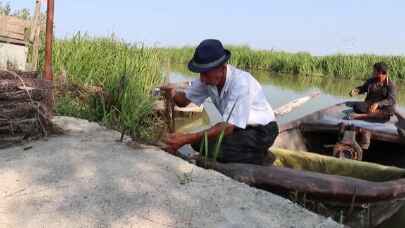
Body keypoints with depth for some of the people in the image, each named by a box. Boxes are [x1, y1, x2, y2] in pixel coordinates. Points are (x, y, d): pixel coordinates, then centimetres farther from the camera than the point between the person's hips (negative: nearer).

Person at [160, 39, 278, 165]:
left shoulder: (241, 83, -31)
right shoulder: (208, 78, -10)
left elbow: (228, 127, -34)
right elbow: (184, 100, 0)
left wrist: (186, 139, -39)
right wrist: (173, 93, -25)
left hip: (261, 130, -7)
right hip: (238, 128, 8)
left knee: (212, 146, -24)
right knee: (198, 142, -5)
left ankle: (261, 158, -2)